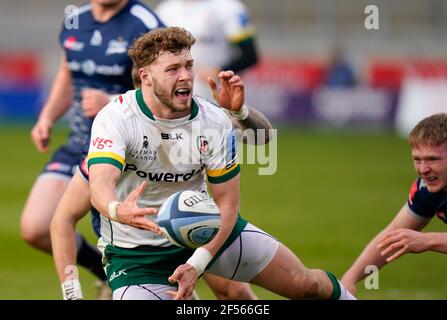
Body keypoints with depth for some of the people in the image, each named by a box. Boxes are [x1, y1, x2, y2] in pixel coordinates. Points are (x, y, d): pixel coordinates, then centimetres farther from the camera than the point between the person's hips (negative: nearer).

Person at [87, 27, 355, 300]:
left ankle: (341, 293, 40)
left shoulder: (215, 122, -14)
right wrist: (119, 211, -64)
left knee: (304, 282, 5)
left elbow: (227, 202, -11)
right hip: (136, 252, -3)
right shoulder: (116, 118, -23)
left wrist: (196, 265, -24)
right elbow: (100, 184, -39)